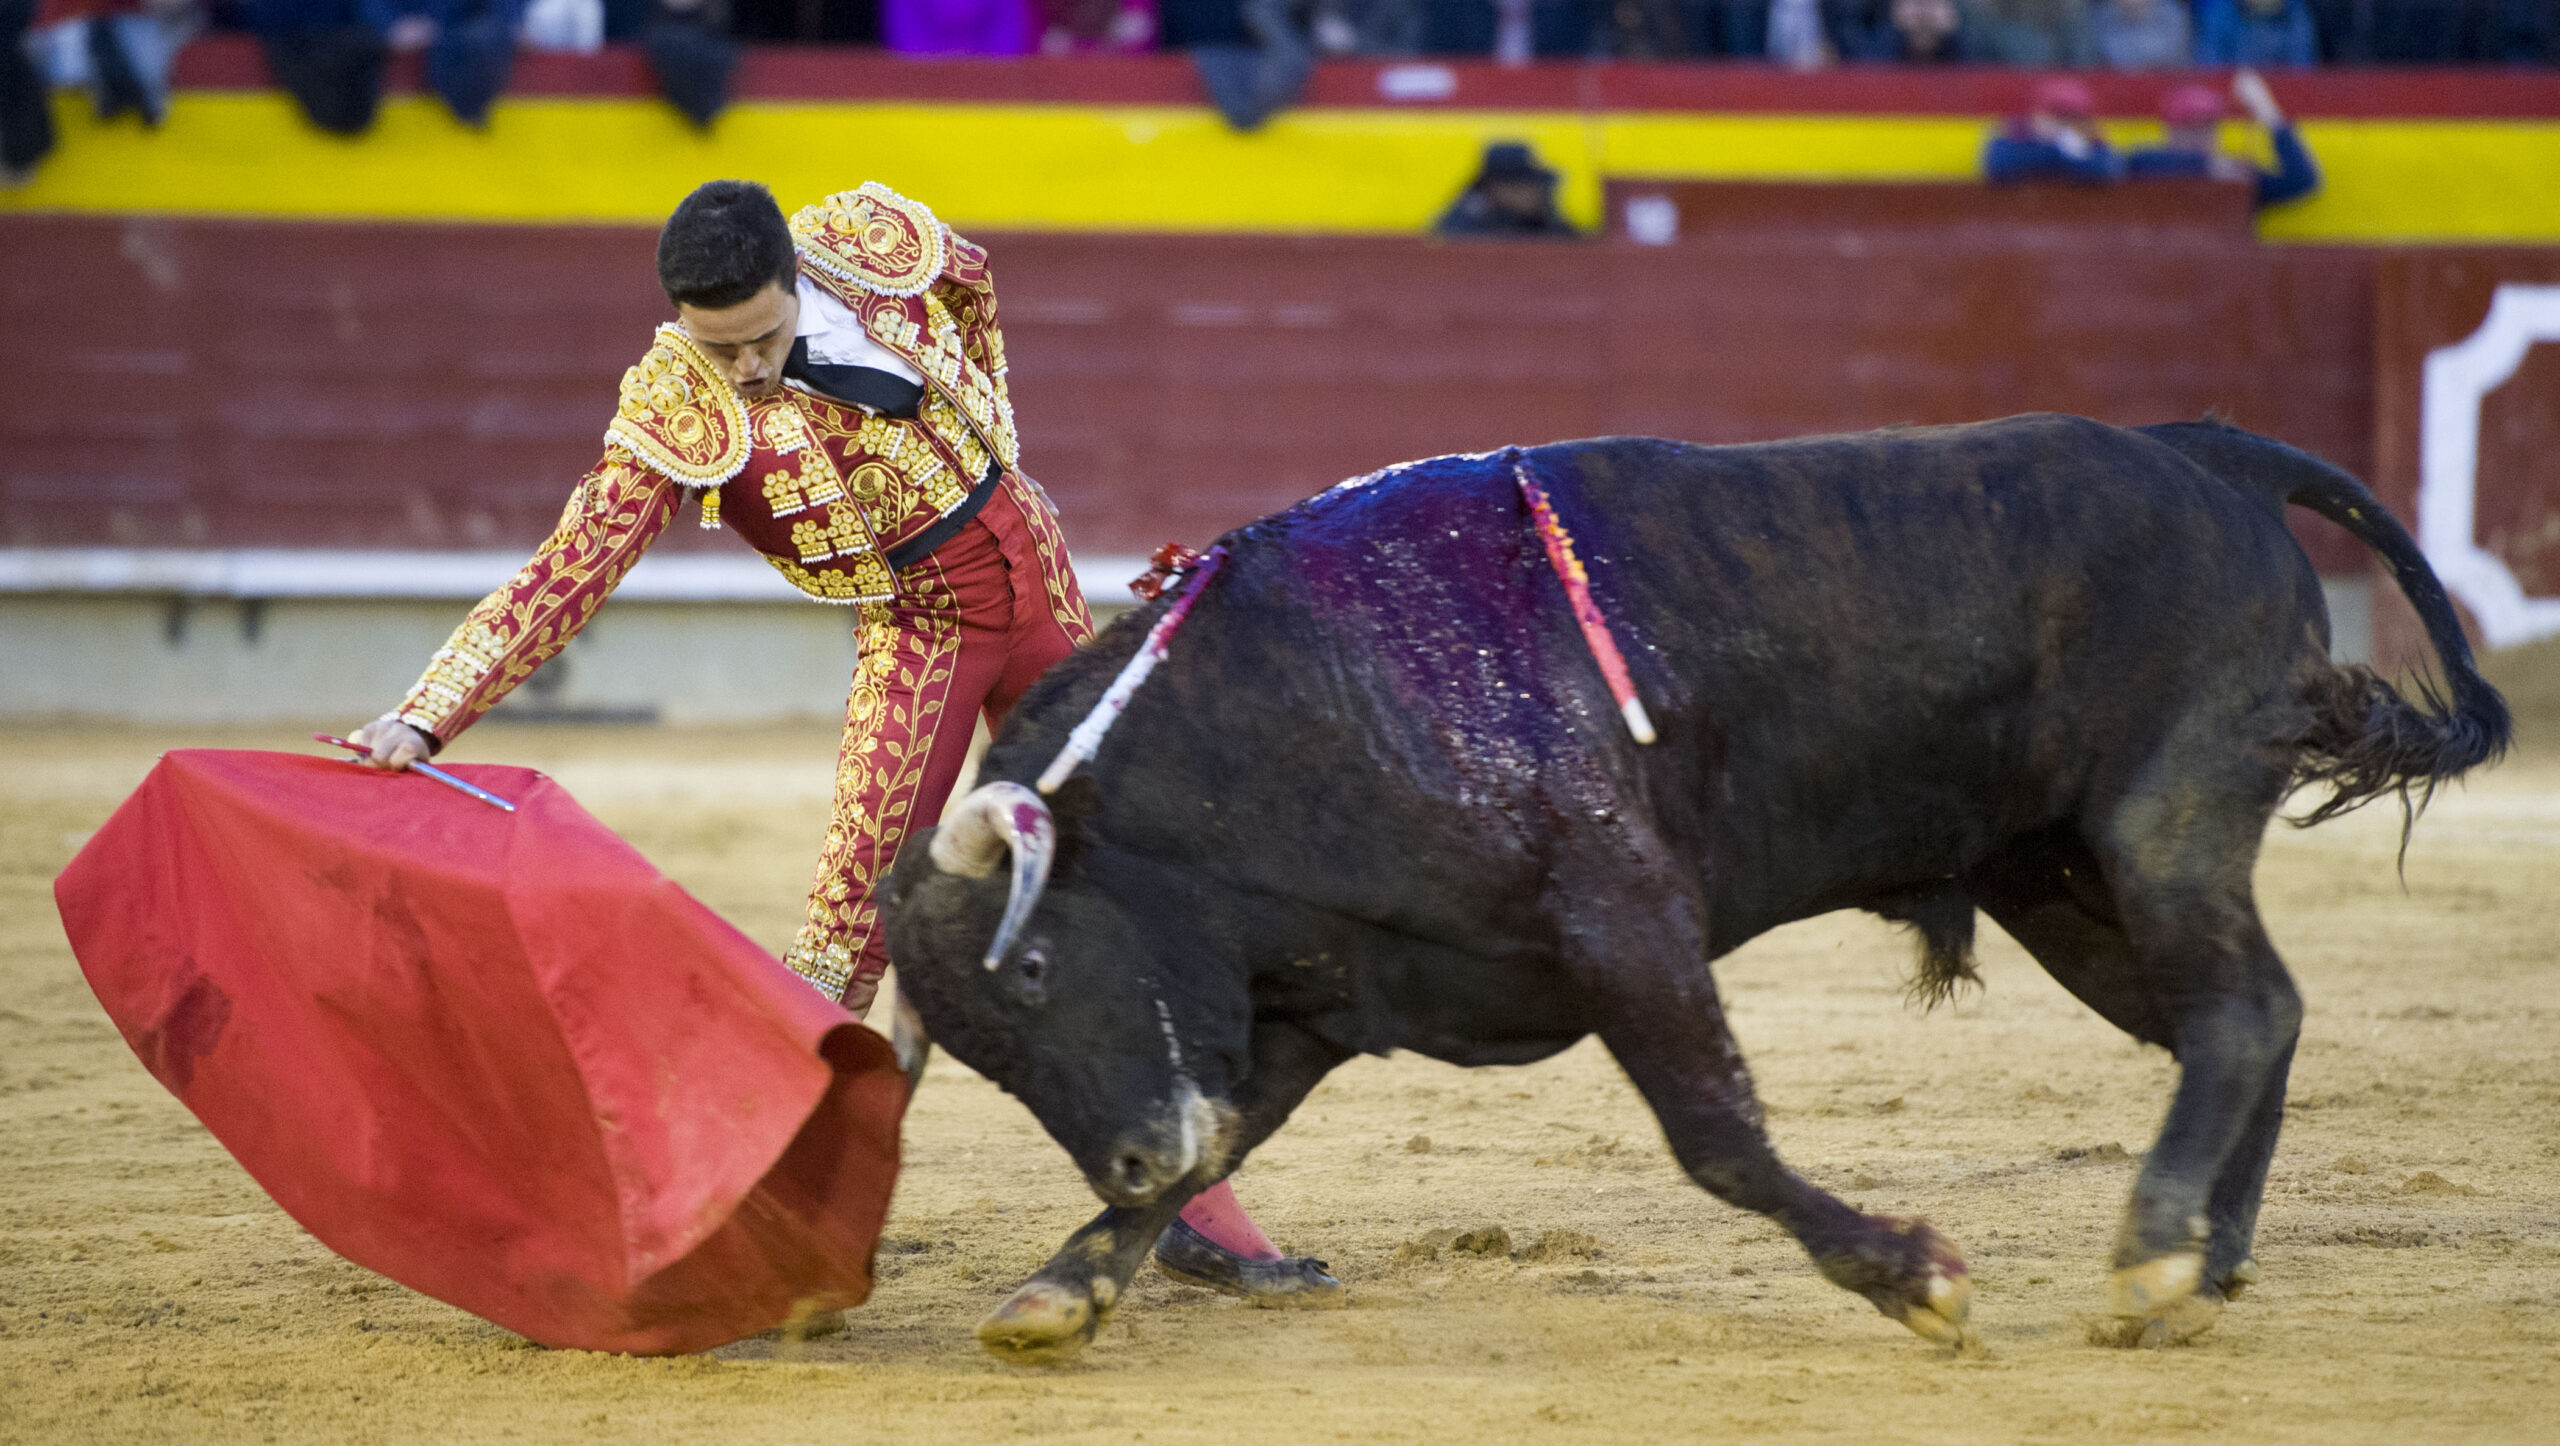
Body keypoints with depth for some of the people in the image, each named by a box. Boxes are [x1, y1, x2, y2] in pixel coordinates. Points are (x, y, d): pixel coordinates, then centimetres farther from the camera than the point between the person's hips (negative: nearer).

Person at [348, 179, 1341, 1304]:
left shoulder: (875, 243, -13)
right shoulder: (676, 417, -22)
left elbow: (972, 284, 11)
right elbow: (565, 578, -26)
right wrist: (426, 717, -36)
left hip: (1041, 588, 4)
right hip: (919, 632, -4)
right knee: (859, 912, -19)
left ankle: (1193, 1210, 16)